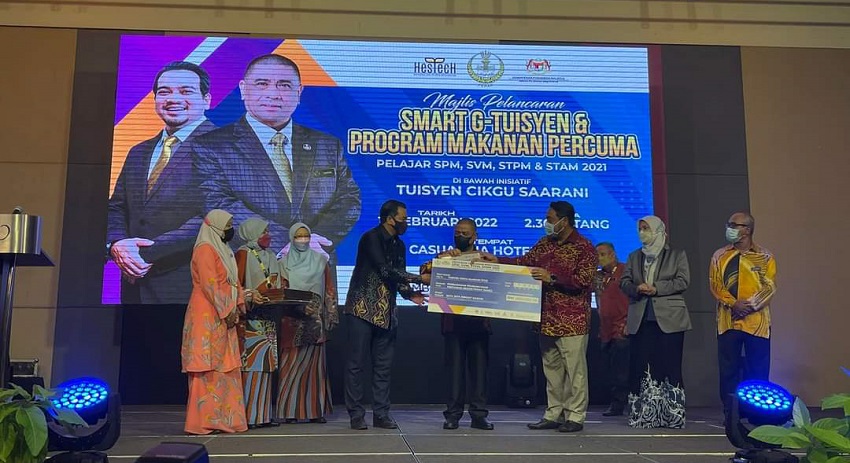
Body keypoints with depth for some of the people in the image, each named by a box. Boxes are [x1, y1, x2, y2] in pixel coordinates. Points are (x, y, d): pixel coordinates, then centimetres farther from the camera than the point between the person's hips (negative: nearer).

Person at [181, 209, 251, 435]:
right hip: (208, 318, -9)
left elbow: (232, 282, 20)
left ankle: (222, 419, 14)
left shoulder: (223, 250, 20)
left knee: (225, 369, 9)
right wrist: (226, 311, -17)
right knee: (208, 369, -6)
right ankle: (202, 422, -1)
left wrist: (240, 302, 6)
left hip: (223, 318, 9)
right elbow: (209, 284, -17)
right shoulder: (205, 249, -9)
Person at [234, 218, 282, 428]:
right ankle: (249, 416, -4)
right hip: (251, 318, -7)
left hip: (268, 319, 7)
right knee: (251, 364, -8)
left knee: (266, 365, 7)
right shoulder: (243, 254, -4)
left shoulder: (271, 257, 18)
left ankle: (264, 414, 12)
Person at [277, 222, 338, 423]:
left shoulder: (320, 261, 8)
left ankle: (315, 409, 4)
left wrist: (331, 315, 2)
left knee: (314, 364, 1)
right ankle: (289, 410, 3)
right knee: (291, 364, -2)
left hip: (315, 320, 0)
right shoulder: (284, 263, 8)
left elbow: (330, 289, 8)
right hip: (292, 321, 0)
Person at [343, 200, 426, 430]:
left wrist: (410, 294, -6)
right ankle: (356, 415, 7)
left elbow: (398, 277, 14)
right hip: (363, 309, -7)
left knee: (383, 366, 9)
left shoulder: (398, 244, 13)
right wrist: (420, 278, -16)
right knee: (356, 364, 0)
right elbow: (386, 271, -20)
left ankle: (381, 414, 15)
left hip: (386, 313, 7)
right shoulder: (371, 238, -11)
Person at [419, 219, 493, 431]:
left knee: (479, 366, 4)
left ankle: (479, 414, 10)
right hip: (453, 320, -1)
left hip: (479, 320, 1)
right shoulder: (444, 257, 9)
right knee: (455, 367, 3)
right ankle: (453, 414, 10)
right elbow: (425, 276, -5)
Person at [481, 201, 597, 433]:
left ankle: (575, 416, 9)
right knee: (552, 368, 12)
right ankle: (553, 414, 21)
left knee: (574, 369, 0)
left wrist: (551, 278, -18)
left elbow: (584, 281, -15)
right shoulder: (546, 243, 12)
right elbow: (524, 262, 13)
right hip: (548, 318, 7)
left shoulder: (584, 247, -8)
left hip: (573, 321, -7)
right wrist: (497, 260, 3)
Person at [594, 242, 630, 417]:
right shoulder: (599, 276, 14)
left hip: (621, 329, -7)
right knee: (611, 370, 9)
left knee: (619, 370, -6)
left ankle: (617, 405, 0)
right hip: (606, 330, 7)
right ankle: (616, 404, 15)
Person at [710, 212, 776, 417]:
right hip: (728, 321, 1)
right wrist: (733, 304, -13)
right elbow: (715, 284, 2)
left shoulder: (764, 257, 5)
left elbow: (770, 287, -2)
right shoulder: (720, 256, 10)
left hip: (757, 321, -1)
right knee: (728, 368, 3)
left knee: (758, 369, 2)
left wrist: (750, 306, -14)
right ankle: (729, 413, 10)